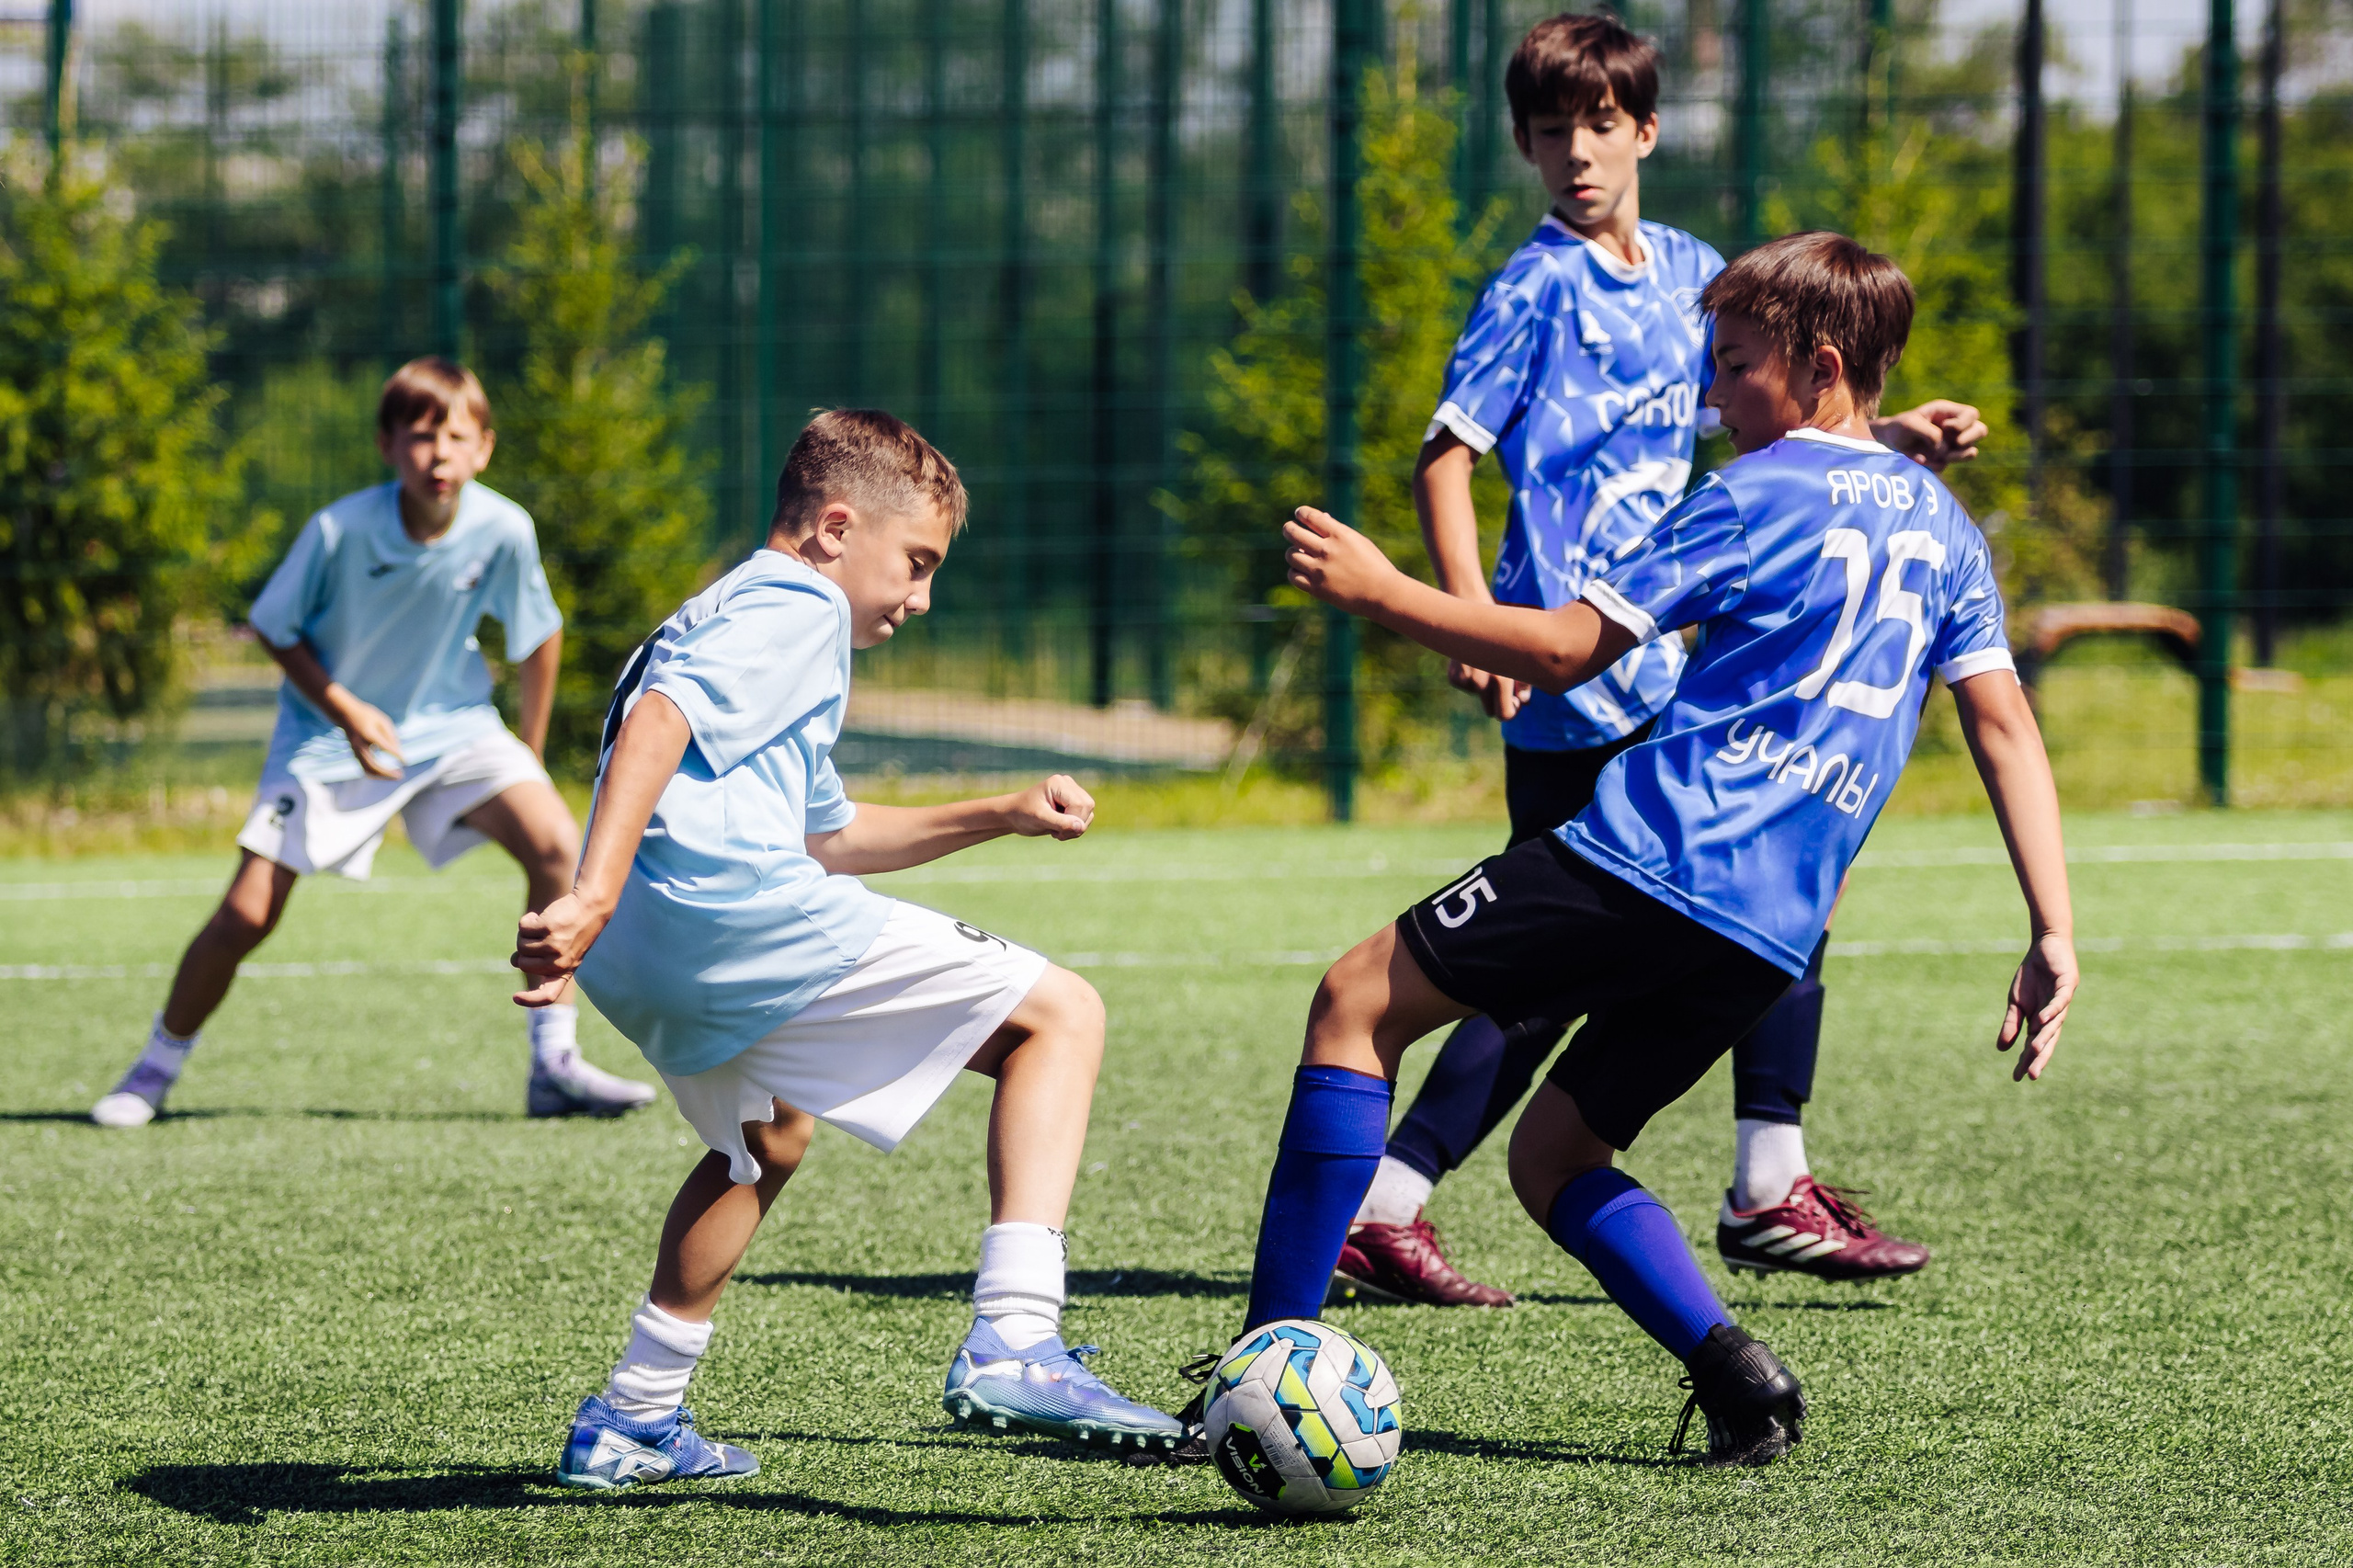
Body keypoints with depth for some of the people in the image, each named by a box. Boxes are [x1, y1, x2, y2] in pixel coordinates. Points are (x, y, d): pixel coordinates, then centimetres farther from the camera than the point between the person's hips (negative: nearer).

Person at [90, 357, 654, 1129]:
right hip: (329, 737, -2)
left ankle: (555, 1065, -12)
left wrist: (528, 760, 4)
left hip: (450, 726, 2)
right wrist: (345, 710, -19)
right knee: (245, 917, -9)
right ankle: (156, 1067, 16)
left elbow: (538, 638, -1)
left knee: (556, 844, -21)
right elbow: (274, 628, -7)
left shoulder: (504, 531, -19)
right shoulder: (340, 530, -24)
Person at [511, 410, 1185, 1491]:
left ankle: (631, 1422, 39)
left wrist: (997, 817, 39)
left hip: (638, 963, 10)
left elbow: (824, 835, 43)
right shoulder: (795, 610, 2)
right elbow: (658, 723, -18)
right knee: (1058, 1014, -3)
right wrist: (595, 894, -29)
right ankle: (1011, 1344, -19)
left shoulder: (726, 613, 34)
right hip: (733, 908, -10)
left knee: (766, 1138, 39)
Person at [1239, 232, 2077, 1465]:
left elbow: (1565, 650, -6)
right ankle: (1734, 1379, -2)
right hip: (1776, 933, 8)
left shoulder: (1758, 494, -2)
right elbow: (2005, 726, 14)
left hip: (1654, 853, -8)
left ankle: (1271, 1356, -4)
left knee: (1361, 998, 3)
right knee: (1550, 1155, 19)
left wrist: (1378, 592, 0)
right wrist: (2052, 933, 10)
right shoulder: (1938, 521, 19)